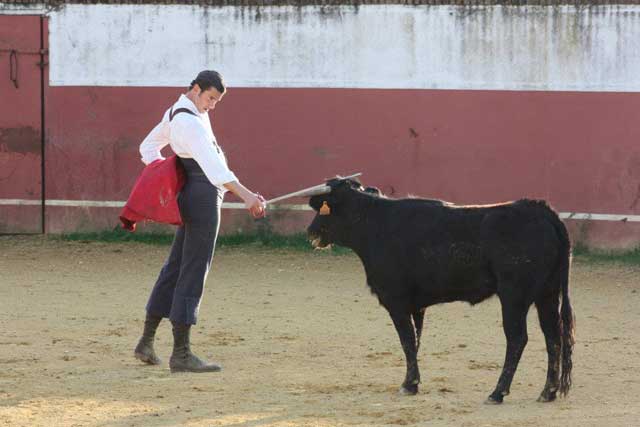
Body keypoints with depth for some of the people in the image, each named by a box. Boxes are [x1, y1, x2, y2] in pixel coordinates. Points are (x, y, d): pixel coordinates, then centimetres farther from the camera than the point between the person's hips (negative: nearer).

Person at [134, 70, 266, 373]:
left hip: (189, 198, 10)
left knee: (175, 267, 16)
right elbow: (212, 165, -31)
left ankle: (146, 343, 22)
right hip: (204, 198, -10)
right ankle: (181, 354, -7)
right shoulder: (190, 122, -19)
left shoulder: (176, 113, 14)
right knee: (193, 273, -8)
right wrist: (246, 195, -37)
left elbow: (148, 148, 26)